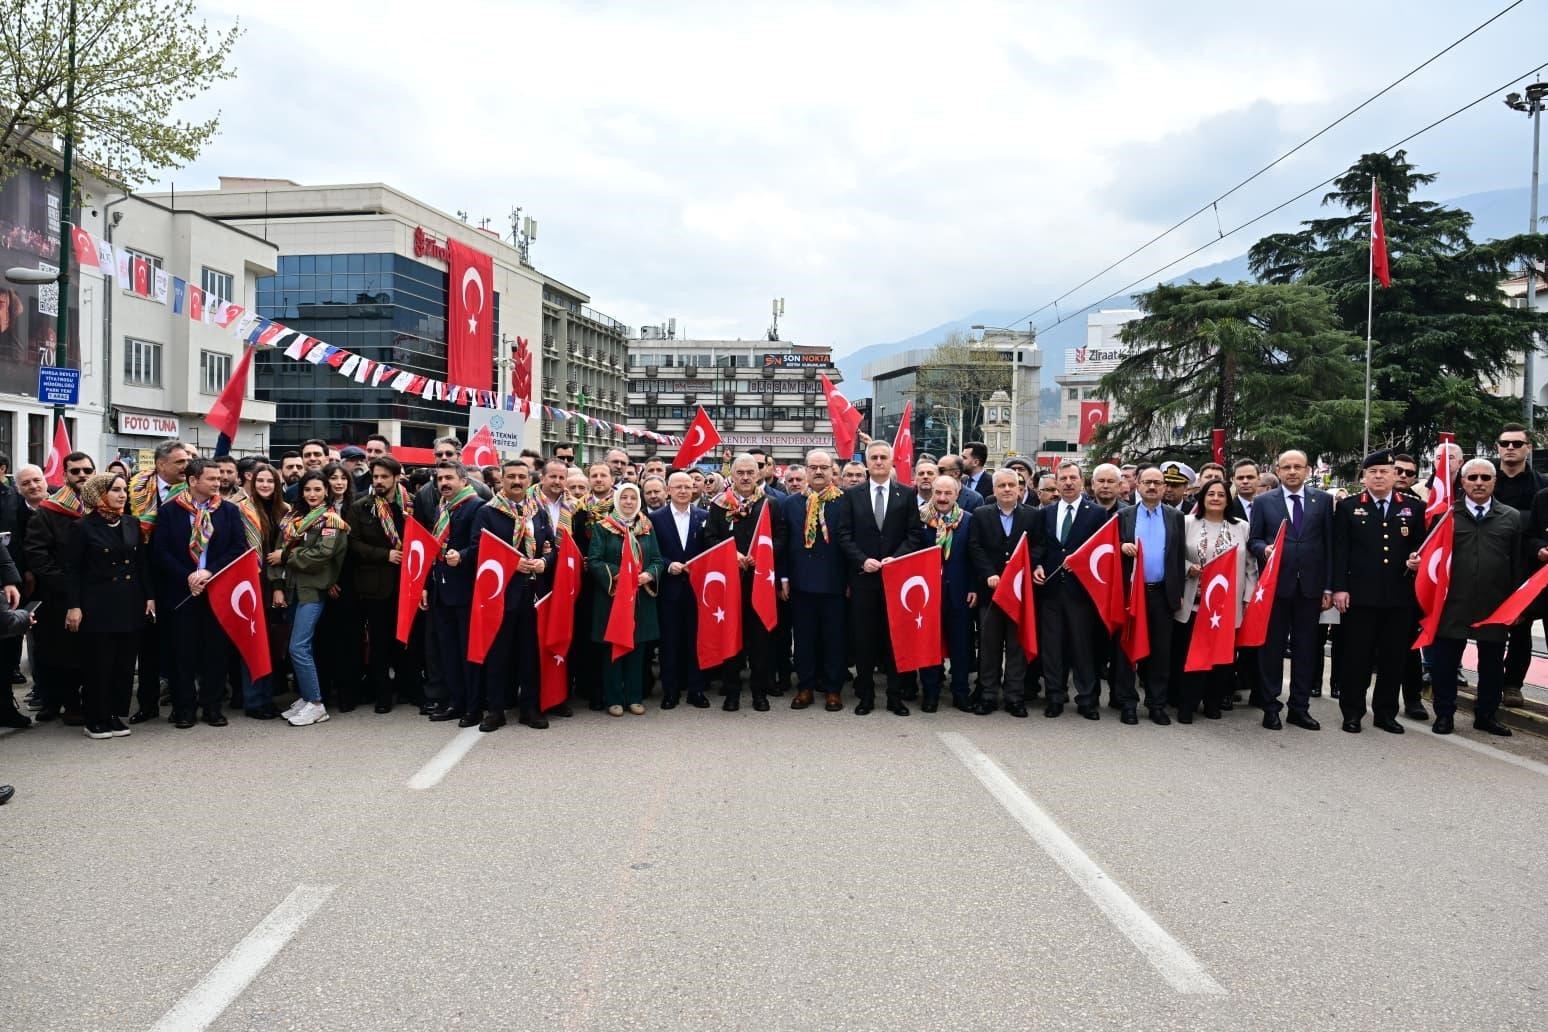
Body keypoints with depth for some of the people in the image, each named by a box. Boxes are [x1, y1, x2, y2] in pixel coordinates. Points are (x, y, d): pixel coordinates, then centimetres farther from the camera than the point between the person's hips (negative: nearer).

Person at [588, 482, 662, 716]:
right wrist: (615, 574, -22)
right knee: (612, 647, 0)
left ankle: (634, 697, 15)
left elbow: (657, 560, 8)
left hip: (641, 597, 4)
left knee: (637, 646, 7)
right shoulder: (602, 527, -2)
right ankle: (613, 699, 8)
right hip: (611, 596, -3)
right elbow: (593, 561, -8)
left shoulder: (646, 528, 10)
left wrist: (649, 574, -13)